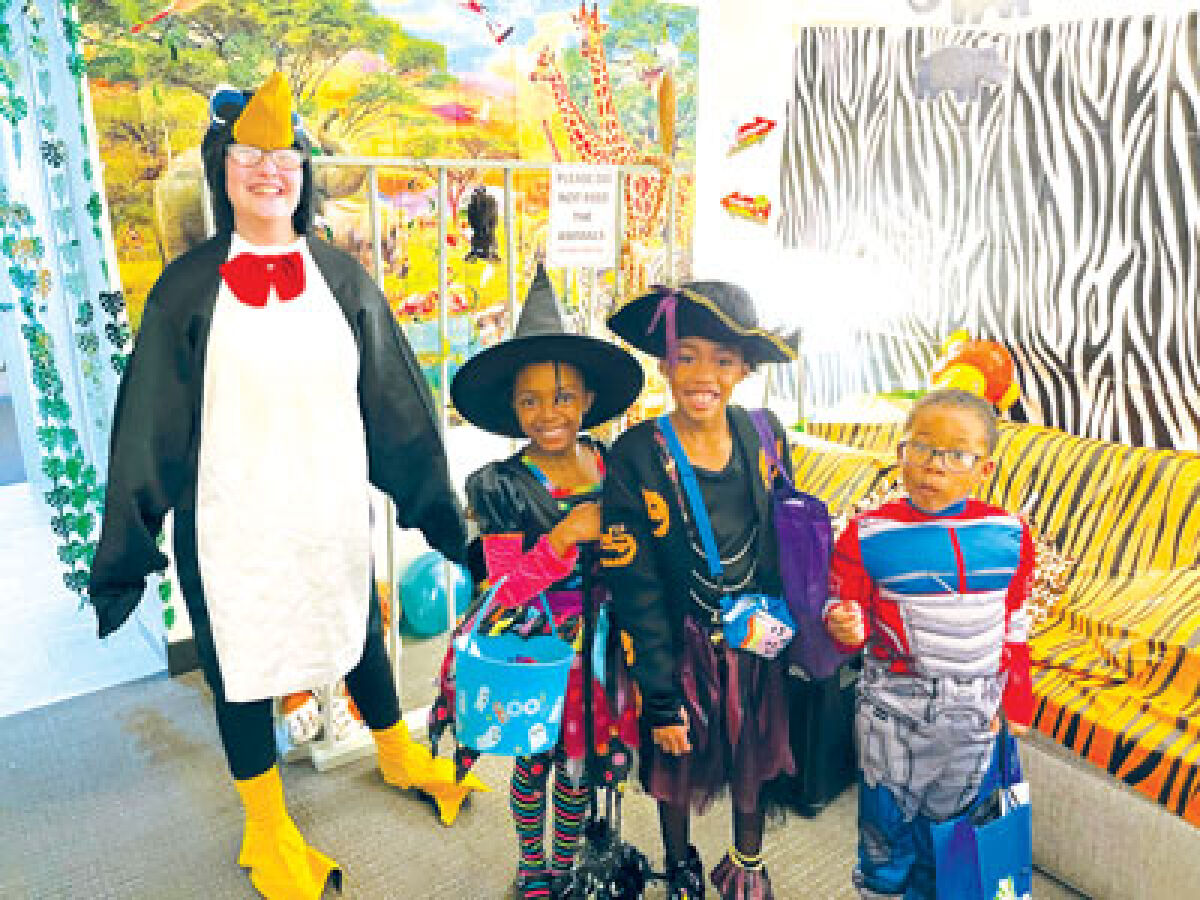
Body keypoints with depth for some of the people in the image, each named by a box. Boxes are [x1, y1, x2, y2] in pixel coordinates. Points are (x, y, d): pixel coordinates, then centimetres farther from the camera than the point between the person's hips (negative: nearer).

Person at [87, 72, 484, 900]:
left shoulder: (342, 279, -1)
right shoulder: (187, 289, -7)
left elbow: (398, 406, 2)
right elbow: (148, 431, -4)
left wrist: (443, 517, 5)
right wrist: (125, 557, -2)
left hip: (334, 514, 2)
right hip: (233, 524, -2)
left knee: (361, 639, 21)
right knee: (243, 668, 13)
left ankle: (401, 757, 49)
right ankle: (268, 832, 37)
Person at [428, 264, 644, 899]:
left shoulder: (613, 465, -5)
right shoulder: (503, 487, -16)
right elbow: (504, 591, -17)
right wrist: (565, 536, -29)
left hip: (599, 642, 3)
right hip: (535, 644, -3)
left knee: (579, 764, 18)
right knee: (535, 763, 17)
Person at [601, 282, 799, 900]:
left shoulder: (764, 436, -10)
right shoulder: (634, 458, -20)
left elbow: (786, 539, 4)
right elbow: (637, 590, -16)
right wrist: (660, 699, -12)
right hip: (681, 647, -2)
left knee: (753, 761, 21)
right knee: (679, 767, 18)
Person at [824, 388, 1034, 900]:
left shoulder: (1009, 536, -6)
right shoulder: (868, 536, -16)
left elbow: (1014, 625, 6)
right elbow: (847, 615, -8)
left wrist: (1016, 699, 11)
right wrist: (844, 628, -31)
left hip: (975, 710, 3)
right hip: (893, 706, -2)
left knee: (945, 818, 22)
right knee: (887, 819, 15)